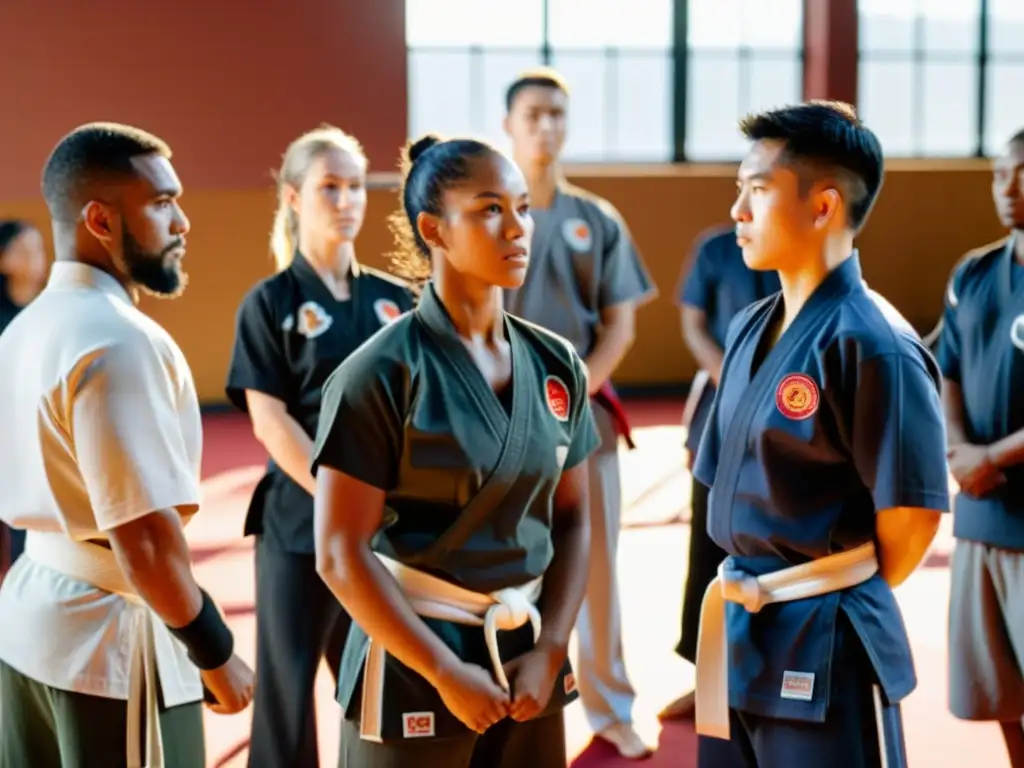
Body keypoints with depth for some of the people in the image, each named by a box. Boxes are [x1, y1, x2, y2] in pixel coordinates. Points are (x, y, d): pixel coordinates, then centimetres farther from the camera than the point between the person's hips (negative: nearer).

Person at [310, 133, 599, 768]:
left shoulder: (555, 364, 2)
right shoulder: (382, 374, -13)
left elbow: (572, 521, 7)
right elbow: (343, 554, -14)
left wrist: (549, 651, -4)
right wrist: (446, 672, -14)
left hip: (526, 655, 5)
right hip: (412, 662, -4)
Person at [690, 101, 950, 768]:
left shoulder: (872, 344, -18)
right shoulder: (751, 328, 7)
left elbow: (913, 514, -16)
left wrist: (845, 598, -2)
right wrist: (746, 589, 8)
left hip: (822, 644, -8)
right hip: (740, 631, 8)